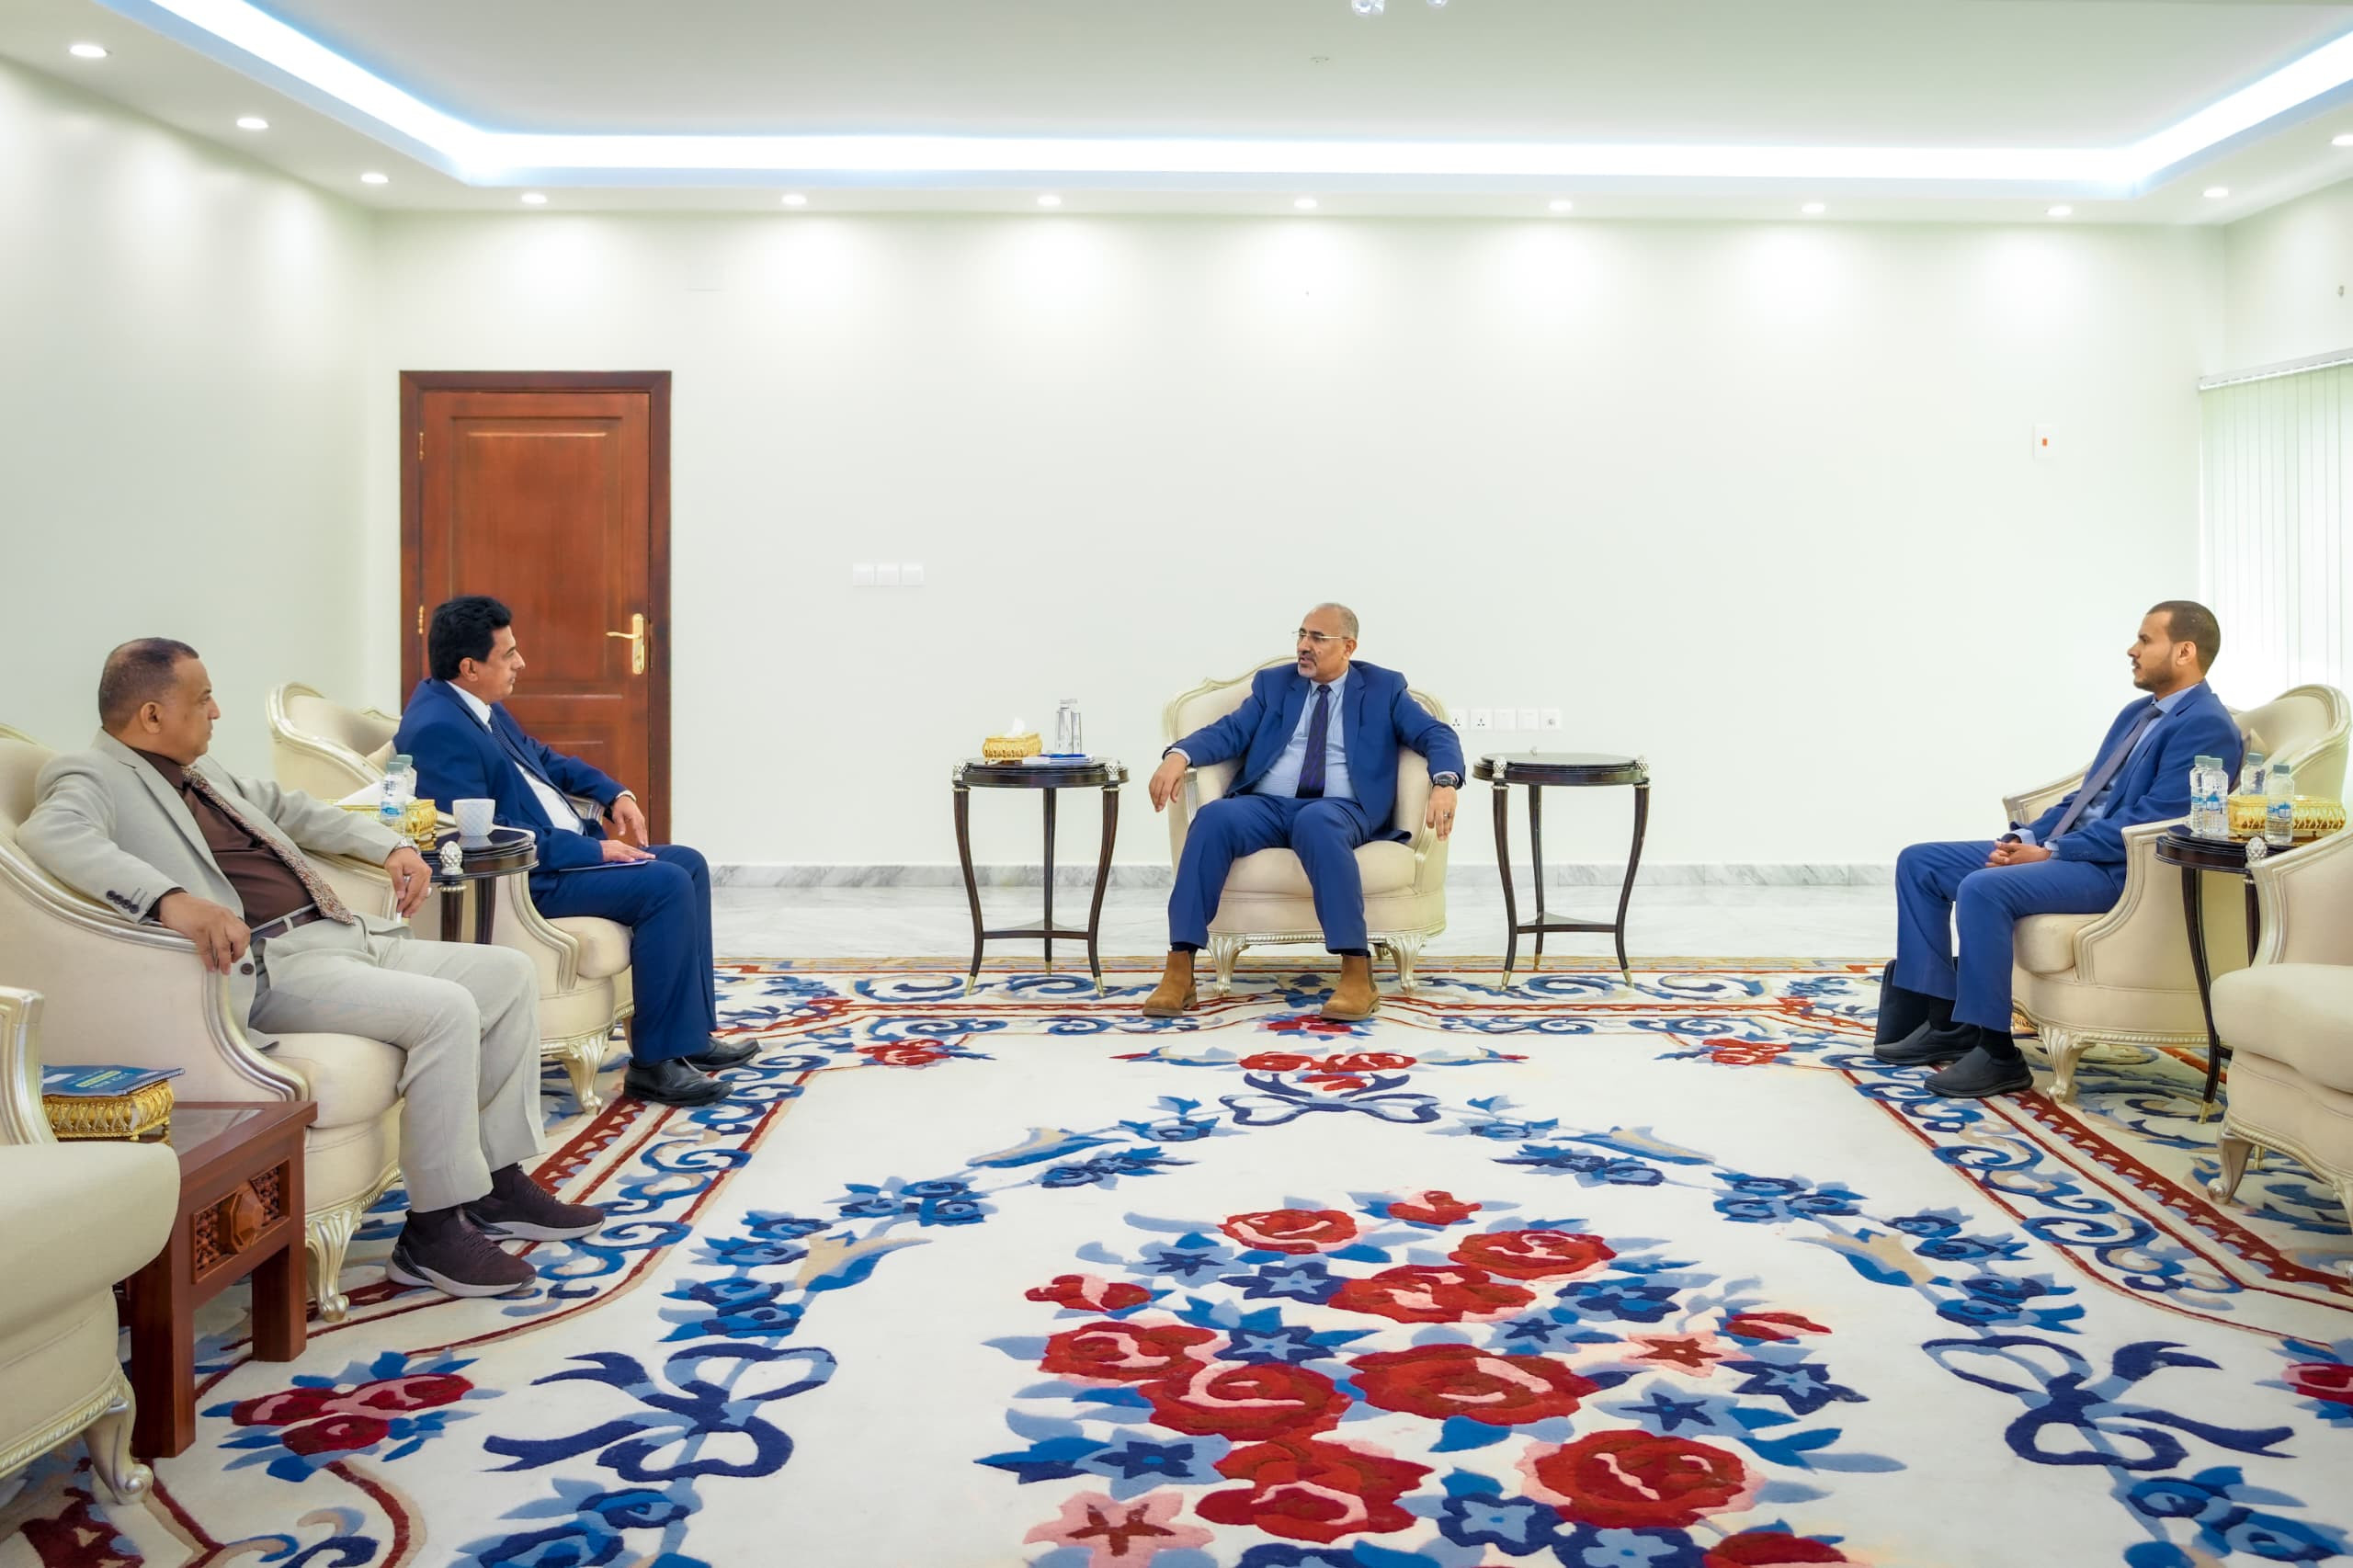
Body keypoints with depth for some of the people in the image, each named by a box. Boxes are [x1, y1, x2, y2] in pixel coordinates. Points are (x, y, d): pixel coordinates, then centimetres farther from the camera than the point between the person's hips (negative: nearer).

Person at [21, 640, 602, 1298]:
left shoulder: (198, 769, 21)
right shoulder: (94, 777, -7)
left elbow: (287, 808, 36)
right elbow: (50, 835, -30)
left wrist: (390, 845, 23)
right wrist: (169, 898, -45)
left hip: (345, 934, 10)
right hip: (268, 967, -10)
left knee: (510, 974, 3)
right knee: (446, 1010, -28)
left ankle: (498, 1181, 10)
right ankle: (434, 1225, -16)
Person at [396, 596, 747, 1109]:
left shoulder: (477, 703, 10)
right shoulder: (437, 728, -21)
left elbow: (542, 757, 26)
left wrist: (613, 794, 10)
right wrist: (592, 850, -21)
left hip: (570, 846, 11)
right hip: (526, 878, -11)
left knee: (688, 865, 9)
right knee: (666, 885, -22)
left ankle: (692, 1034, 10)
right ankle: (654, 1062, -14)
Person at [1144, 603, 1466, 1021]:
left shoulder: (1384, 688, 13)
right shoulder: (1273, 684, 19)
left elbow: (1437, 735, 2)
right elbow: (1229, 731, 6)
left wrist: (1444, 783, -20)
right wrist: (1179, 756, -15)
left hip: (1340, 810, -2)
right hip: (1267, 806, 2)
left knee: (1316, 823, -40)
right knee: (1213, 818, -31)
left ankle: (1357, 973, -39)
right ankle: (1179, 972, -33)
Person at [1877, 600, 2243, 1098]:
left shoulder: (2206, 726, -12)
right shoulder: (2138, 712, 20)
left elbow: (2146, 824, -20)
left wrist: (2049, 853, -19)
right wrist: (2027, 838, 3)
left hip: (2119, 870, -10)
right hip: (2059, 850, 10)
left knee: (1982, 887, -33)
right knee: (1919, 863, 2)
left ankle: (1998, 1054, -23)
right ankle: (1945, 1022, 1)